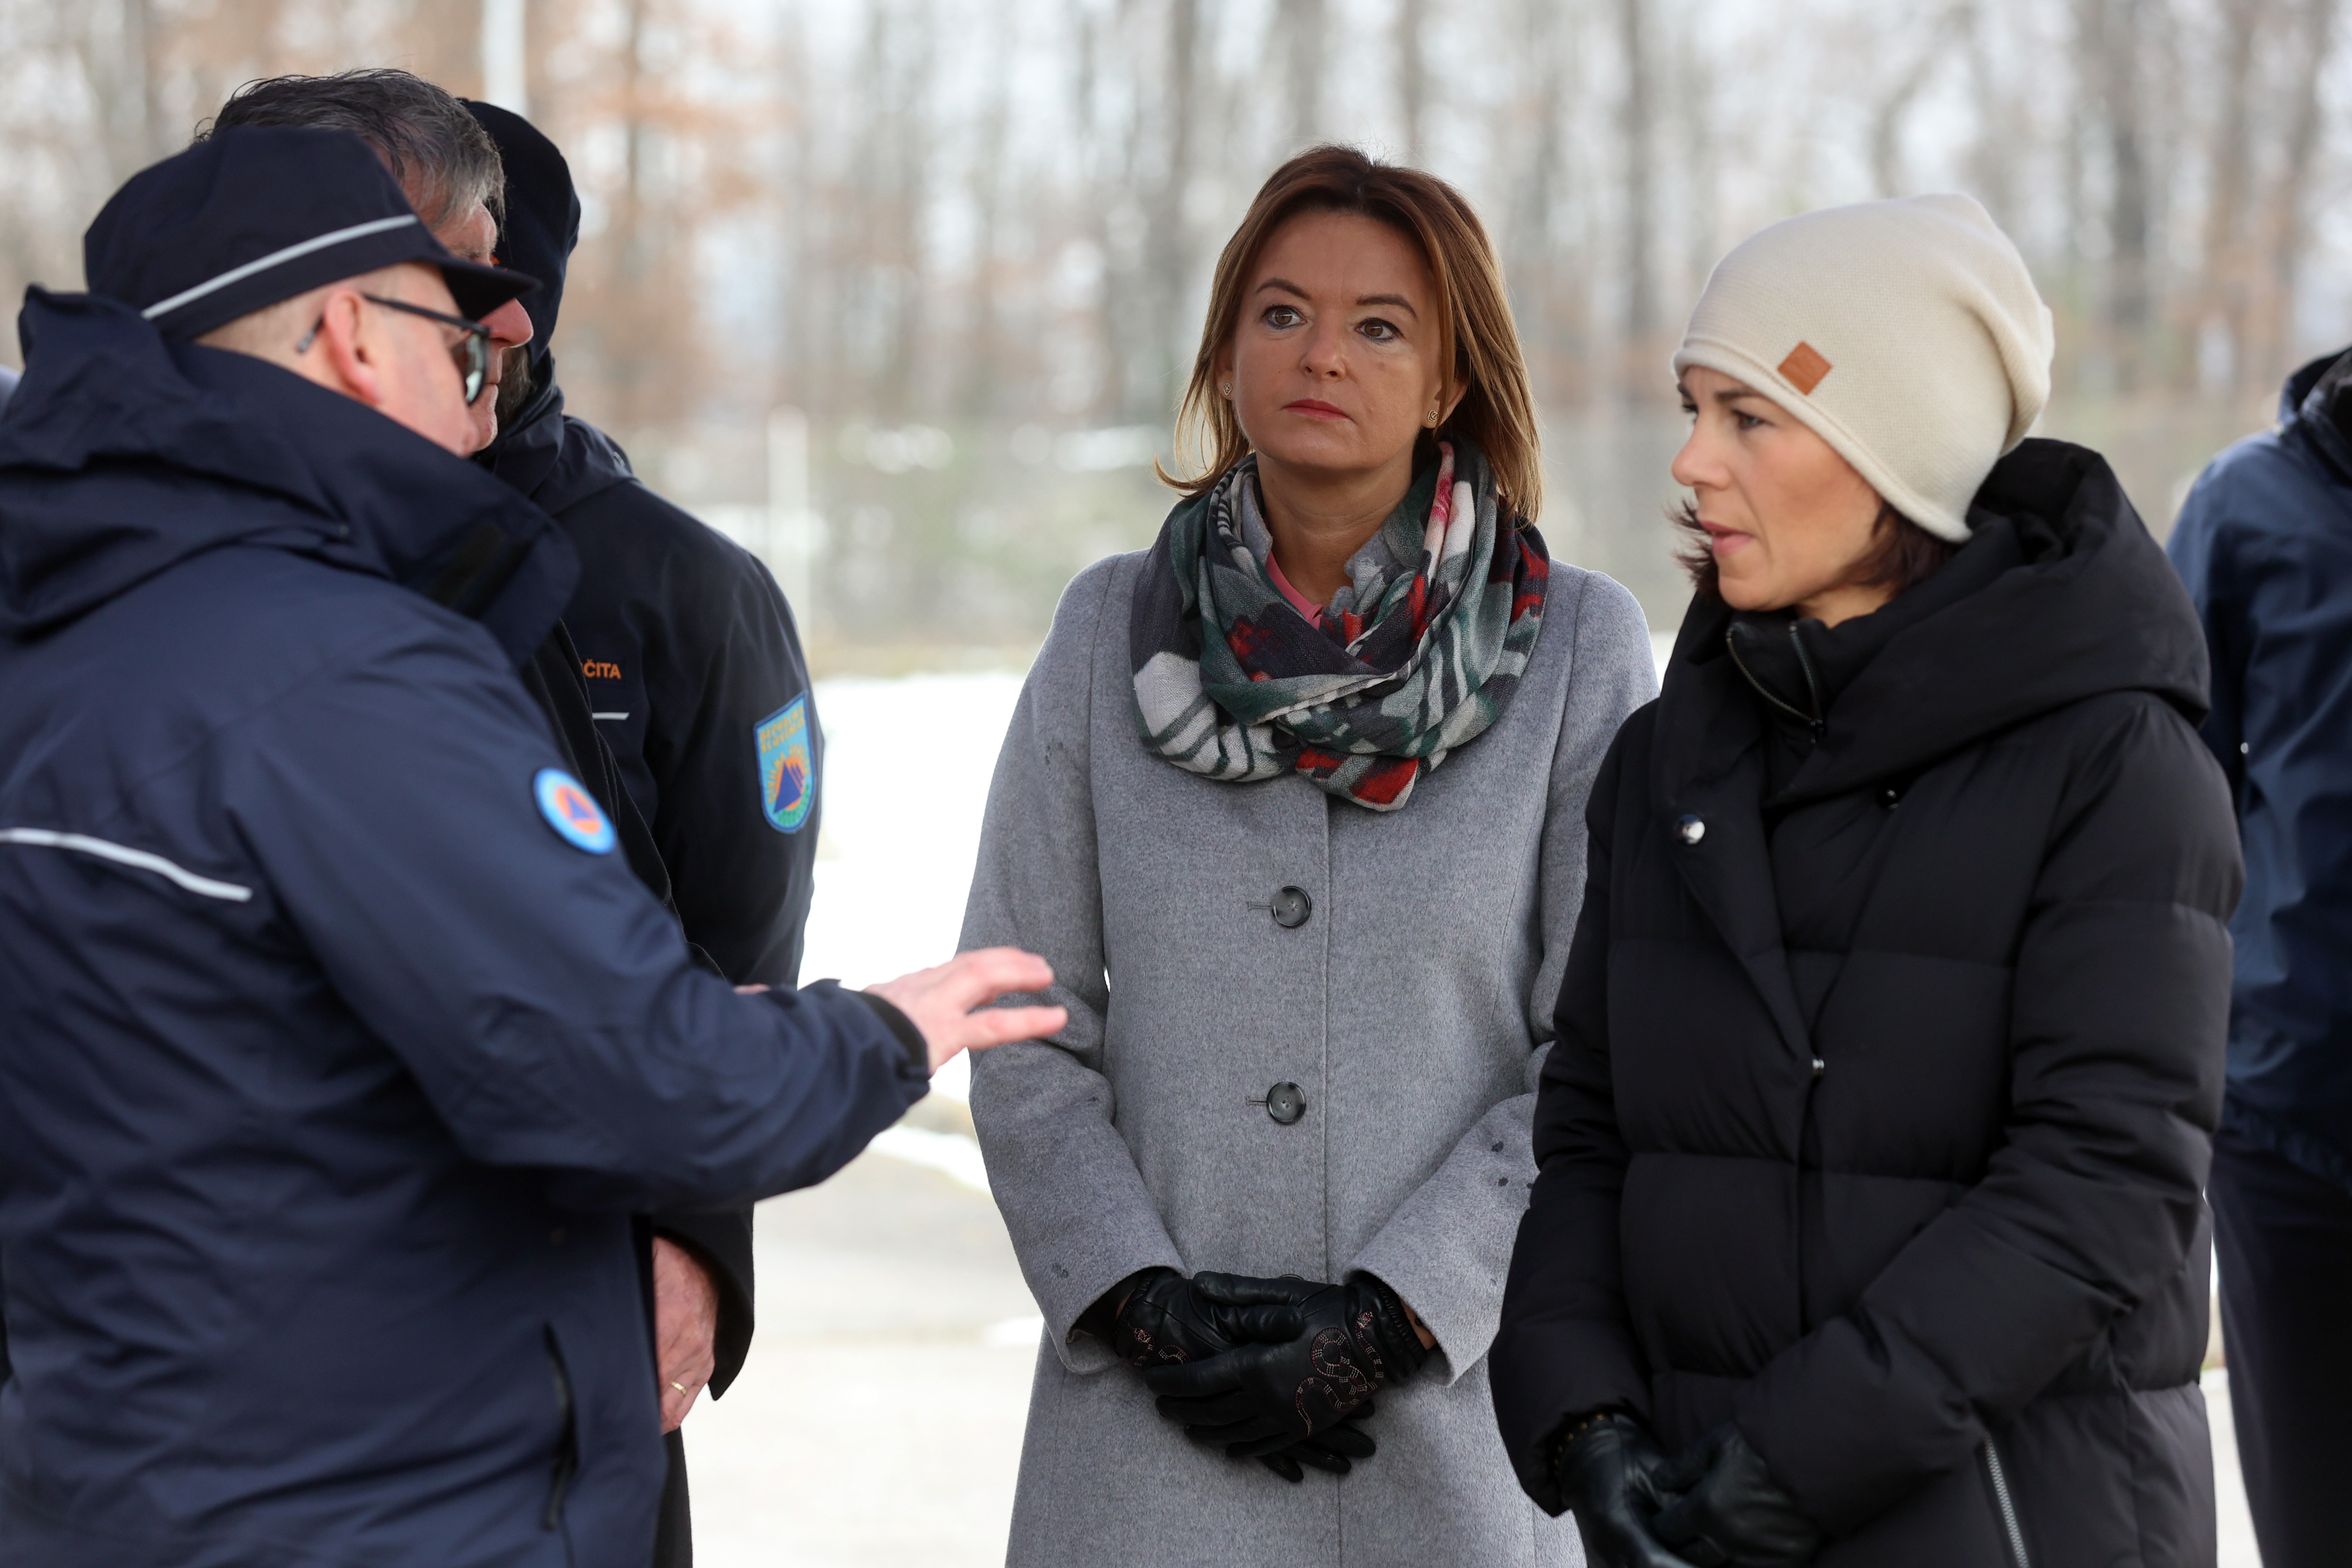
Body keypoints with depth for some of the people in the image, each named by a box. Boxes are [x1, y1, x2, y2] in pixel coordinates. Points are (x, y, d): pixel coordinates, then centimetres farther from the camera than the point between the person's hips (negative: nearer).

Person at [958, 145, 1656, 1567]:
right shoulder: (1114, 632, 5)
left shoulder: (1579, 646, 0)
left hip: (1460, 1402, -1)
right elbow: (1022, 1024, 4)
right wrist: (1141, 1301, -8)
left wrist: (1390, 1317, -11)